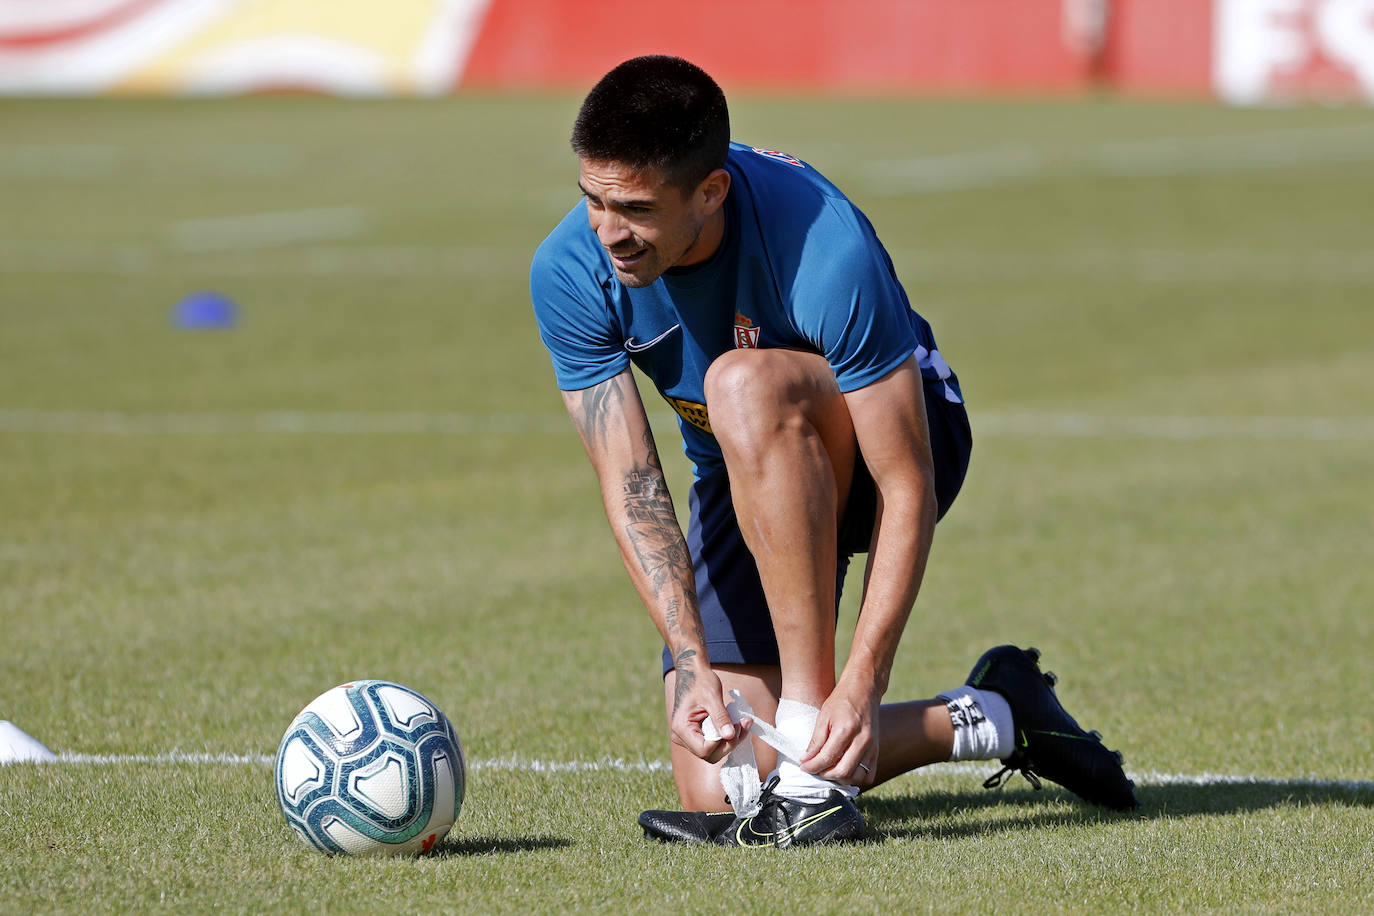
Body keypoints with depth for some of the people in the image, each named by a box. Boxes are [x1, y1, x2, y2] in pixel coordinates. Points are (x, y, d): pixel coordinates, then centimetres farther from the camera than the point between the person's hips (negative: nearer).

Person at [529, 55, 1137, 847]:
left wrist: (861, 686, -39)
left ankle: (815, 776, -35)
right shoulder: (568, 274, -22)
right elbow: (630, 487, -19)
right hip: (742, 483, 5)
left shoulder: (824, 248, -35)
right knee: (719, 788, -11)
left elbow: (907, 492, -32)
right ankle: (988, 720, 13)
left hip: (896, 436, -5)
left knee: (745, 383, -40)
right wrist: (692, 667, -32)